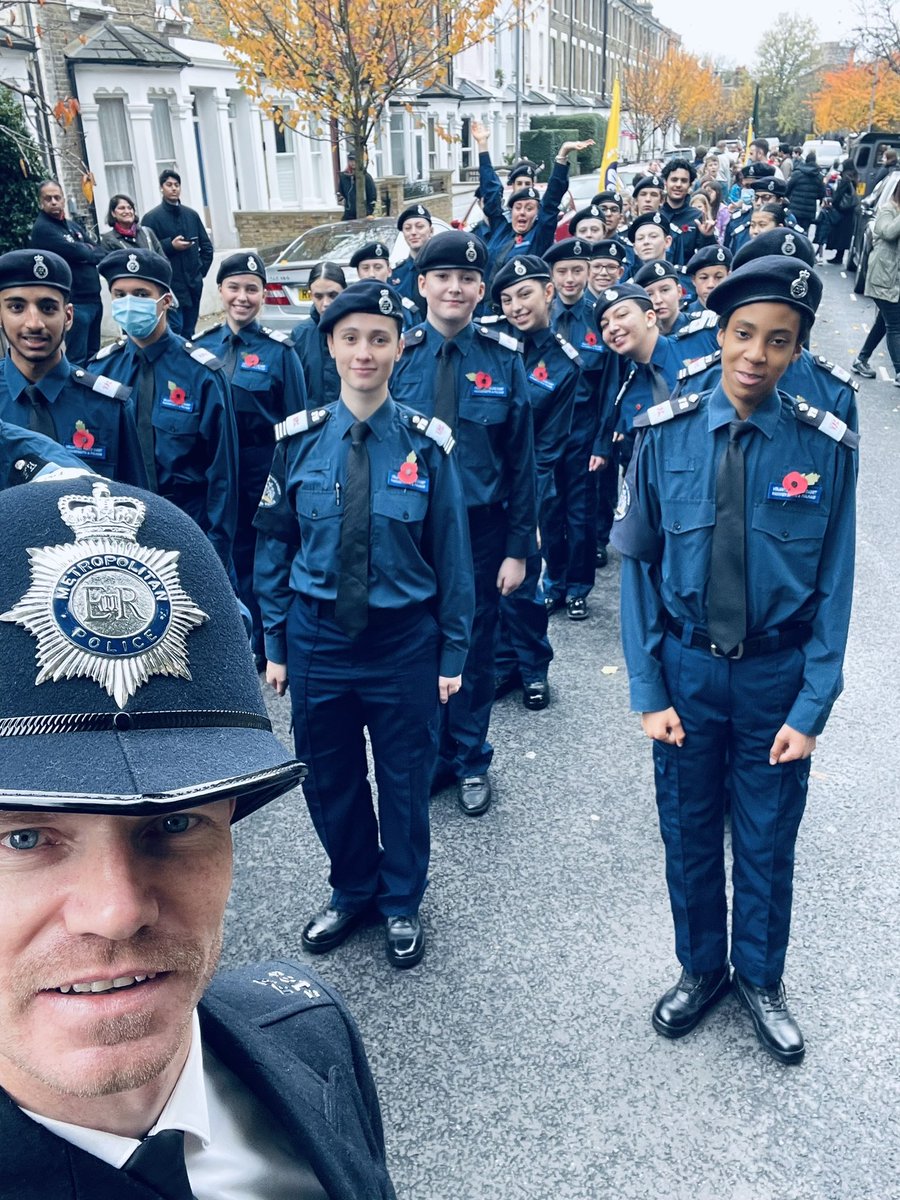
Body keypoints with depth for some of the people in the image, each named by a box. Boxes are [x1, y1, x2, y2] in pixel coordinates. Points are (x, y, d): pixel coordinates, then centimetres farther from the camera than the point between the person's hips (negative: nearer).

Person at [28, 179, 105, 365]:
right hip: (75, 302, -8)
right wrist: (90, 250, 3)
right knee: (78, 359, -8)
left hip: (93, 298, 8)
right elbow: (78, 253, -17)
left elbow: (101, 253, 11)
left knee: (94, 355, 15)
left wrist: (86, 250, -8)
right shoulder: (42, 229, -9)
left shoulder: (74, 224, 16)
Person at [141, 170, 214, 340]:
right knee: (175, 329, -10)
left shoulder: (191, 214, 12)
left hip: (193, 284, 5)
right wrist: (171, 245, -17)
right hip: (170, 285, -5)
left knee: (189, 331, 9)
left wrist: (202, 270, 7)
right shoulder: (152, 217, -2)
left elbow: (206, 245, 16)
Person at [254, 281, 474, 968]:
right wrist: (275, 643, 2)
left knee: (405, 780, 14)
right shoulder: (299, 439, -3)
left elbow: (452, 554, -3)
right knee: (329, 778, 15)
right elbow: (275, 545, 3)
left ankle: (401, 903, 37)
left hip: (403, 640, -1)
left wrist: (454, 652, -2)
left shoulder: (426, 444, -7)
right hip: (316, 639, 2)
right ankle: (352, 891, 40)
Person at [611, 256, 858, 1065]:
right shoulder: (666, 436, -10)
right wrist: (649, 691, -7)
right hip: (686, 669, 1)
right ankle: (700, 969, 42)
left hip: (777, 674, 0)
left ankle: (761, 980, 41)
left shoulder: (825, 447, -11)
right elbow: (638, 565, -5)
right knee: (688, 831, 16)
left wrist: (811, 709, -9)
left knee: (767, 840, 16)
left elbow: (833, 584, -6)